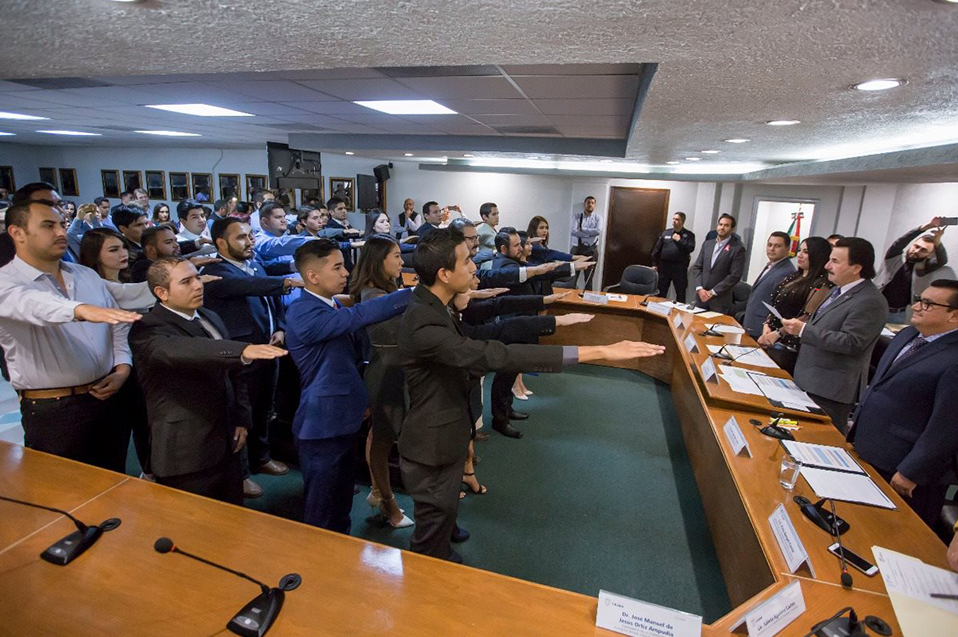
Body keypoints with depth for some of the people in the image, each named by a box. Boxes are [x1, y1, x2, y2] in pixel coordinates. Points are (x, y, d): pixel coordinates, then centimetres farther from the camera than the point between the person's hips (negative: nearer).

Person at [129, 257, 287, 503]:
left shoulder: (211, 318, 11)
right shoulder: (148, 330, -14)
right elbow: (184, 351, -37)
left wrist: (241, 419, 9)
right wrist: (244, 350, -52)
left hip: (226, 447, 7)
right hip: (186, 456, -7)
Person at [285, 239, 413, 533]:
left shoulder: (332, 305, 8)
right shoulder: (302, 312, -22)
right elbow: (359, 315, -35)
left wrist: (360, 397, 15)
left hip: (343, 419, 9)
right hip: (323, 425, -9)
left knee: (341, 505, 24)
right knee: (321, 513, 10)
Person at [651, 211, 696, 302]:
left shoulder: (689, 234, 1)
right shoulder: (666, 233, 9)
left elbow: (691, 248, -13)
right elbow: (656, 249, 9)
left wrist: (679, 240, -14)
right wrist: (654, 264, 6)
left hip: (679, 267, -3)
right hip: (664, 265, 3)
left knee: (680, 292, 4)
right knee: (661, 291, 9)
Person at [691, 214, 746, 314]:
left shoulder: (738, 248, -4)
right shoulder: (707, 244, 12)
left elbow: (735, 275, -10)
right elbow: (696, 267, 9)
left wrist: (712, 292, -12)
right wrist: (699, 288, -5)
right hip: (701, 297, 4)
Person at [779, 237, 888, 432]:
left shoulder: (871, 301, -17)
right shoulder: (837, 291, 13)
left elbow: (851, 342, -25)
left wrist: (804, 330, -26)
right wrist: (796, 329, 7)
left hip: (830, 390, -9)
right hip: (809, 381, 9)